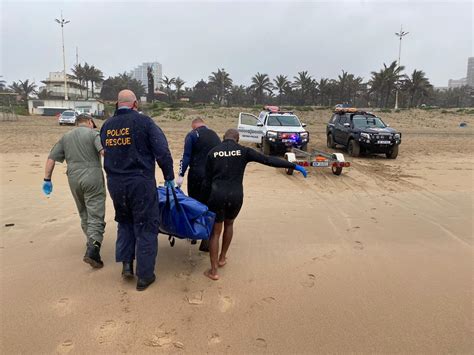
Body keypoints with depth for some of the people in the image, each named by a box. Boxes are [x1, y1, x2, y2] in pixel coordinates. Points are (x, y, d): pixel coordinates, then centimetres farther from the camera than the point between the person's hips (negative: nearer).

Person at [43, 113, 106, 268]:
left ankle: (91, 243, 32)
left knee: (84, 214, 21)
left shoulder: (65, 137, 17)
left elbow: (51, 158, 12)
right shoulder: (93, 133, 2)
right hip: (92, 177, -5)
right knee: (95, 215, -5)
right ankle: (92, 250, -17)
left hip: (74, 179, 5)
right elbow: (104, 152, -17)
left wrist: (47, 179, 14)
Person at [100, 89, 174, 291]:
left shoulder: (106, 126, 7)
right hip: (140, 183, -5)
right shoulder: (143, 122, -9)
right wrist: (169, 178, 0)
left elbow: (107, 153, 15)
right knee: (145, 227, 6)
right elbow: (162, 152, -11)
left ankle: (126, 263, 20)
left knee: (125, 222, 26)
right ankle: (144, 276, 13)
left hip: (115, 183, 5)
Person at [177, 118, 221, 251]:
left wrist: (181, 174, -8)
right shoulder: (215, 135, 14)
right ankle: (206, 241, 4)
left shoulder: (192, 135, -1)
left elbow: (186, 156, -9)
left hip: (196, 174, -3)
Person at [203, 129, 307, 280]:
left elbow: (207, 180, 5)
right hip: (236, 196, 1)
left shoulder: (212, 153, 3)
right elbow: (269, 160, -3)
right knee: (229, 224, 28)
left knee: (215, 232, 12)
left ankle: (213, 271, 14)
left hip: (217, 196, -1)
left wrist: (207, 199, 16)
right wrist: (294, 166, 0)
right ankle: (222, 258, 39)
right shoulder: (243, 151, 0)